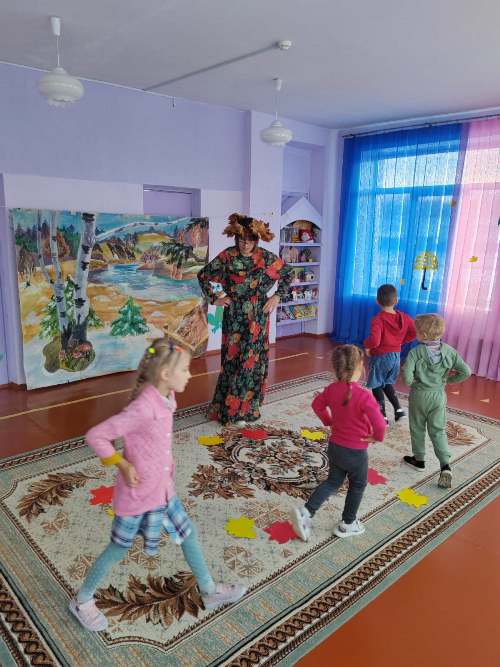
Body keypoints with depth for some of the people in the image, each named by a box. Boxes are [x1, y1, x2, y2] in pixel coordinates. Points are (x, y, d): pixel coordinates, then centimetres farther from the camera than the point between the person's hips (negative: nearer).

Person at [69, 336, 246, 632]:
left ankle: (210, 591, 38)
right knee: (119, 550, 13)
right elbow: (96, 436, -26)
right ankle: (82, 601, 39)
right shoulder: (143, 409, -31)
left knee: (189, 534, 18)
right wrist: (123, 465, -21)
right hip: (137, 494, -8)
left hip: (163, 489, 8)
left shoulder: (166, 398, -5)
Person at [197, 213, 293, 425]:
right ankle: (232, 409, 12)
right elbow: (203, 275, 4)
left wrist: (277, 296, 5)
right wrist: (214, 298, -1)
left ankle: (249, 406, 20)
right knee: (234, 359, 0)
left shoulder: (265, 257, -1)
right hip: (234, 317, -2)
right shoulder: (227, 256, -5)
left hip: (257, 318, 2)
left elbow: (288, 273, 12)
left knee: (254, 360, 3)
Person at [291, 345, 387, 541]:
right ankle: (347, 525, 34)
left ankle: (306, 512, 10)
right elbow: (379, 423, -34)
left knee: (333, 482, 23)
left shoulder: (332, 389, -8)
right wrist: (378, 437, -14)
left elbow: (317, 404, 8)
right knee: (357, 486, 20)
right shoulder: (364, 396, -28)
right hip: (356, 452, -5)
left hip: (335, 446, 6)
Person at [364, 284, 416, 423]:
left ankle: (383, 417, 15)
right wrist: (401, 341, 10)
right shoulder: (404, 317, -4)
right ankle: (398, 409, 19)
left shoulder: (378, 319, -22)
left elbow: (374, 341, -34)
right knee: (387, 383, 27)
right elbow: (415, 333, 0)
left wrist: (367, 345, -13)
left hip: (380, 357, -6)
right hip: (396, 356, 6)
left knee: (376, 386, 10)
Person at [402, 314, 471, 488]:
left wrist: (411, 382, -5)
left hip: (419, 395, -3)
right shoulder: (449, 351, -7)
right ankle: (445, 465, -2)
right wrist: (449, 380, 6)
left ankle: (419, 459, 32)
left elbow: (407, 376, -27)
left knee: (417, 428, 17)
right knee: (438, 430, 12)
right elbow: (466, 371, -8)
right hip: (439, 395, 3)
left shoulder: (415, 352, -18)